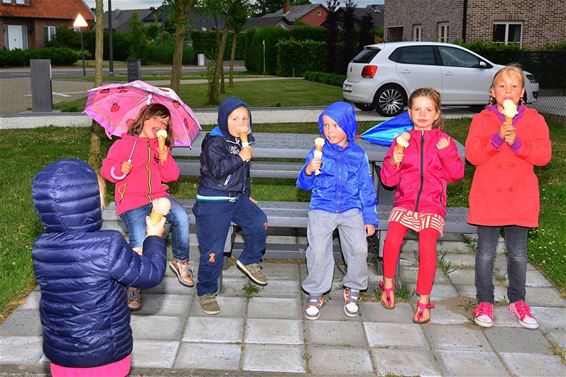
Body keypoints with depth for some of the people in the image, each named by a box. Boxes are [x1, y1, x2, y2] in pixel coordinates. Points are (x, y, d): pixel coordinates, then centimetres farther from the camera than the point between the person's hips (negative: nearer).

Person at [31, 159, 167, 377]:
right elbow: (151, 275, -13)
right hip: (104, 354, -4)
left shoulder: (41, 248, -9)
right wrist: (154, 238, 3)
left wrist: (124, 258, 14)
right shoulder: (108, 246, -26)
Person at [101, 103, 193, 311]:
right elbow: (106, 168, 2)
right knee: (140, 242, -24)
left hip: (157, 195, 4)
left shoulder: (162, 147, 17)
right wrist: (120, 171, -19)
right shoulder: (123, 144, 4)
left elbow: (171, 176, 9)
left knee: (181, 217, -28)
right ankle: (134, 285, 2)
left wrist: (165, 160, -9)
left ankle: (180, 261, -4)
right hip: (131, 201, -4)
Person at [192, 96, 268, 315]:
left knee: (259, 222, -11)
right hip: (213, 202, -7)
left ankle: (249, 261, 14)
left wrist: (247, 195, 25)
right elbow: (217, 169, -28)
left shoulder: (243, 142, 11)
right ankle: (206, 292, 10)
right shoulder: (214, 142, -14)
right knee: (213, 249, -5)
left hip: (237, 198, 7)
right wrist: (240, 157, -26)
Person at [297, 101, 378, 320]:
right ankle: (315, 294, 5)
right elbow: (304, 185, 4)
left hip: (351, 208, 1)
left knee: (359, 248, -16)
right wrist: (308, 171, -18)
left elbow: (366, 188, 12)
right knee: (318, 250, -18)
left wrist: (370, 218, 9)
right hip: (322, 207, -1)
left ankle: (353, 289, 11)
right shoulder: (318, 152, 3)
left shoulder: (358, 155, 6)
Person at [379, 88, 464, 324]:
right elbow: (388, 180, 9)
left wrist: (446, 153, -11)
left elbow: (457, 174, 4)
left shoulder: (444, 141, 9)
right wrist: (394, 162, -11)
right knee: (392, 240, -22)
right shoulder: (402, 140, 9)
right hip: (405, 202, 1)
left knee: (427, 247, -21)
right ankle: (388, 284, 4)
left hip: (432, 206, -1)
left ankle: (424, 300, -4)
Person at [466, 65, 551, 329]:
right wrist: (497, 138, -22)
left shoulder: (534, 119, 5)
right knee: (486, 252, 5)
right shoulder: (482, 119, 2)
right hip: (487, 196, -1)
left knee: (518, 253, 10)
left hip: (520, 197, 1)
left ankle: (517, 301, 26)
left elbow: (543, 155, -6)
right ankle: (484, 302, 18)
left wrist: (516, 142, -19)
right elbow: (472, 155, -10)